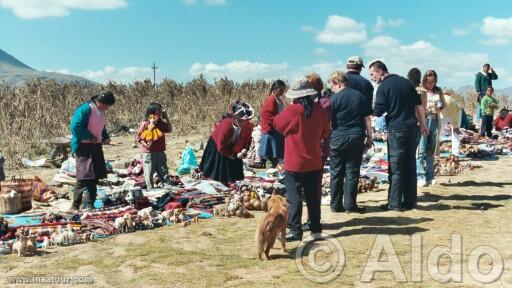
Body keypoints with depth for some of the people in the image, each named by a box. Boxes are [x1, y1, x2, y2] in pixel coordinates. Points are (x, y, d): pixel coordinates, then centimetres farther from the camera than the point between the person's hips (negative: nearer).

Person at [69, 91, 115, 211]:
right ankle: (75, 206, -4)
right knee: (83, 177, -12)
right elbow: (75, 126, -21)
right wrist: (90, 137, -18)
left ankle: (90, 205, 19)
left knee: (95, 177, 10)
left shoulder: (102, 112, 12)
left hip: (96, 147, 9)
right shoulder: (85, 109, -15)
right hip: (84, 146, -8)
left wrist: (105, 137, 6)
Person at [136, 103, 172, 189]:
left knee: (163, 171, 9)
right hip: (149, 153, -5)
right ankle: (150, 189, 14)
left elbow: (169, 129, 10)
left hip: (160, 152, 5)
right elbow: (138, 137, -6)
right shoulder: (144, 124, -9)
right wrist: (145, 144, -23)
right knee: (149, 173, 5)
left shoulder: (161, 123, 6)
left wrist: (166, 117, 3)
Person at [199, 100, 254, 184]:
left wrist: (244, 149, -21)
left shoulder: (248, 126, -24)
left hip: (234, 148, 5)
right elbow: (221, 147, -28)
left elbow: (247, 140, -2)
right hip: (217, 145, -5)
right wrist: (235, 155, -24)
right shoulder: (225, 127, -39)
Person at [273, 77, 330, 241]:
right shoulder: (319, 110, -2)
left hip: (294, 164, -5)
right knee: (313, 196, 15)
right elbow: (325, 132, 10)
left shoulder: (292, 110, -17)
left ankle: (295, 231, -1)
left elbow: (277, 123, 0)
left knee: (294, 197, 0)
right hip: (314, 162, 5)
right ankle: (315, 228, 23)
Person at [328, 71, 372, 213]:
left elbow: (329, 121, -5)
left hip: (338, 138, -2)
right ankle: (350, 204, 7)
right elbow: (367, 119, 8)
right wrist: (369, 137, 15)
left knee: (336, 172, 7)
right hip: (357, 137, 3)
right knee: (352, 172, 6)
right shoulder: (360, 96, 7)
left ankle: (336, 205, 11)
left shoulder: (334, 98, -5)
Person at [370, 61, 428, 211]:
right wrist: (423, 124, 19)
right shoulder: (405, 81, 12)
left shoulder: (383, 86, -6)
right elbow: (419, 104, 13)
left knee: (395, 166, 0)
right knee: (410, 165, 11)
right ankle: (410, 201, 17)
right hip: (412, 128, 6)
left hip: (396, 130, -6)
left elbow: (378, 112, -10)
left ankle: (394, 203, 1)